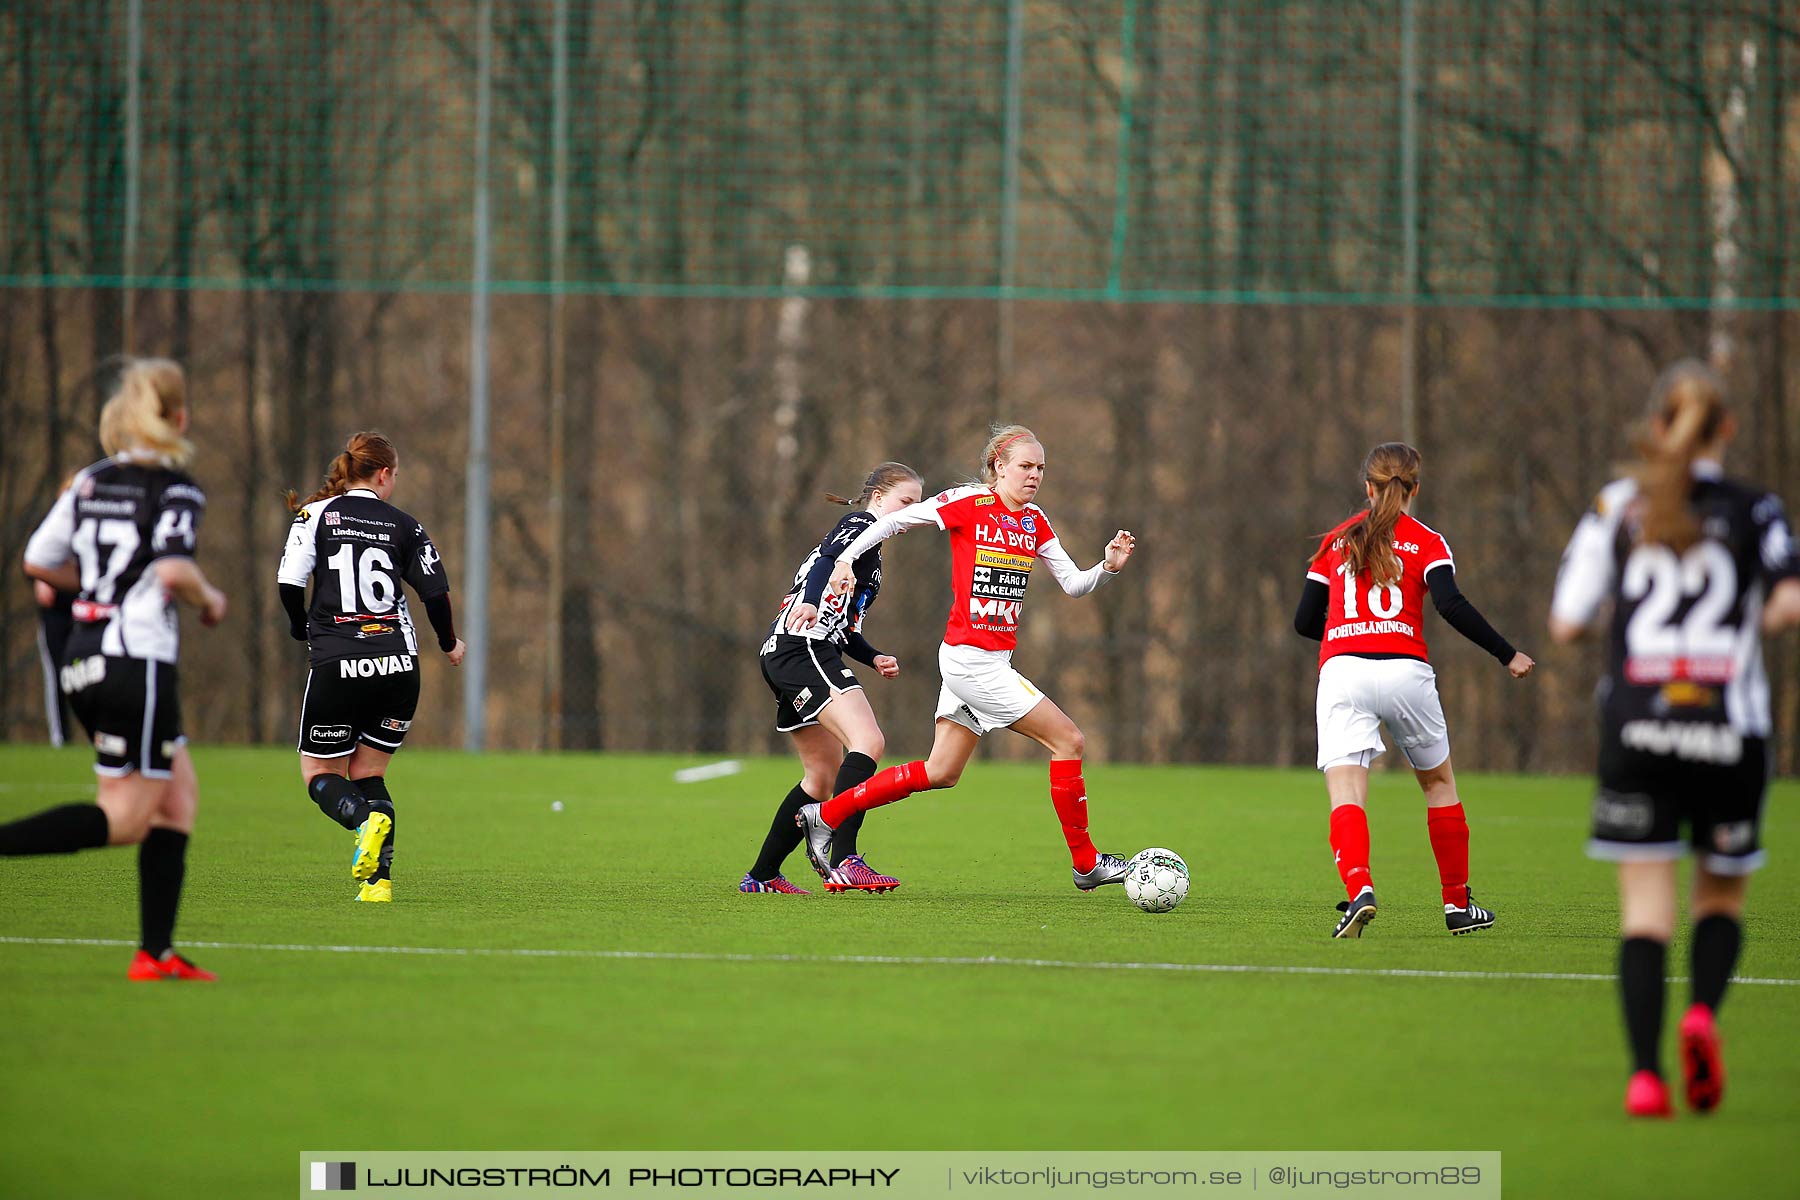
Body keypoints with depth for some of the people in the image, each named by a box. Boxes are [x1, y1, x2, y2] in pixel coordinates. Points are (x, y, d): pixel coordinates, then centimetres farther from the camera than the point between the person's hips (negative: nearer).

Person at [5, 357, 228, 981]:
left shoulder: (90, 481, 10)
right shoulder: (176, 489, -9)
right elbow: (173, 570, -23)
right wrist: (208, 598, -2)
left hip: (84, 664, 8)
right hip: (138, 664, -8)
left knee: (178, 791, 14)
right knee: (124, 820, -3)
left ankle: (156, 953, 8)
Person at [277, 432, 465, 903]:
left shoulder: (316, 515, 3)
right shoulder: (404, 526, 7)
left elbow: (289, 583, -6)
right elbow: (436, 593, 3)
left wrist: (302, 630, 14)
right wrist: (449, 644, 22)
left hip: (336, 667, -2)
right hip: (398, 666, 2)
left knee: (321, 775, 10)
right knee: (369, 773, 15)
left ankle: (366, 820, -23)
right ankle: (379, 879, -3)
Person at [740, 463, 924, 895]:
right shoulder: (862, 524, 2)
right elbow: (828, 559, -20)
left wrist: (873, 658, 15)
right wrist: (809, 600, -39)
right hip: (803, 649, -11)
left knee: (823, 777, 15)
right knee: (868, 742, -24)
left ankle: (762, 875, 21)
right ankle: (843, 862, -37)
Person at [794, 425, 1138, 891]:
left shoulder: (1034, 521, 11)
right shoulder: (968, 504, -9)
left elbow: (1073, 584, 11)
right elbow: (897, 519, -2)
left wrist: (1108, 567, -8)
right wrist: (846, 559, -7)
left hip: (994, 659, 8)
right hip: (969, 657, -8)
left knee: (941, 772, 12)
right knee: (1069, 740, -9)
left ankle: (824, 815, 20)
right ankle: (1086, 863, -1)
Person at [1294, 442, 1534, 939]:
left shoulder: (1337, 541, 15)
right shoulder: (1426, 541, 7)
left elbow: (1304, 622, 18)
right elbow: (1451, 605, -10)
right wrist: (1507, 655, -3)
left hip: (1342, 671, 0)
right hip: (1405, 671, 0)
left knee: (1346, 793, -10)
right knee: (1439, 783, 21)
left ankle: (1358, 889, -36)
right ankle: (1458, 904, 26)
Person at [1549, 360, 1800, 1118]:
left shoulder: (1617, 508, 5)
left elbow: (1566, 623, 1)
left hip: (1635, 726, 1)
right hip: (1728, 729, 0)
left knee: (1645, 910, 2)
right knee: (1722, 895, 17)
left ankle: (1644, 1071, -13)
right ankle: (1704, 1010, -11)